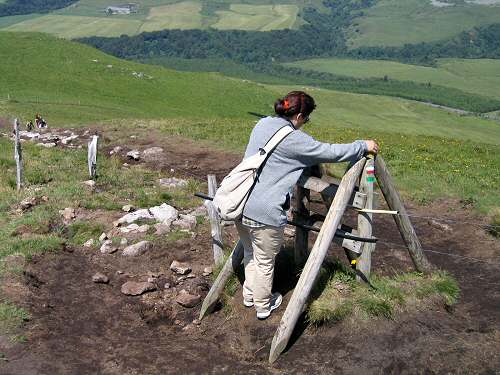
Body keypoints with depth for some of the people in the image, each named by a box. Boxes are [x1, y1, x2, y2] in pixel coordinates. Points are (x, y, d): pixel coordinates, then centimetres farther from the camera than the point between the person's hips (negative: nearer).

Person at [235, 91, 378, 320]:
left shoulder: (262, 124, 8)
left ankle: (249, 296, 43)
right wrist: (364, 146, 3)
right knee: (265, 261, 13)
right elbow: (331, 152, -11)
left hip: (240, 204, 8)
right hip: (264, 213, -8)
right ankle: (263, 306, 31)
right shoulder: (293, 139, -16)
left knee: (250, 253, 26)